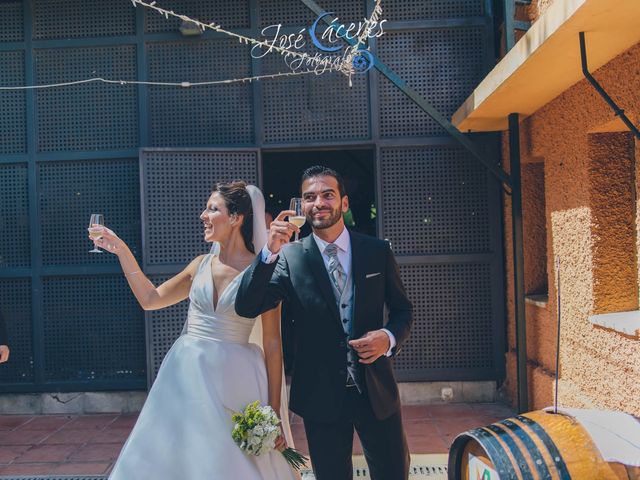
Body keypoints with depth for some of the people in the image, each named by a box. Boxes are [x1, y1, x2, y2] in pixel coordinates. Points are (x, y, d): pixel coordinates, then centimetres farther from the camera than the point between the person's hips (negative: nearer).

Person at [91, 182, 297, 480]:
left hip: (234, 379, -5)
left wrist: (274, 411, -10)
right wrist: (123, 252, 7)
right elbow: (150, 299, 14)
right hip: (187, 375, 5)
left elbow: (273, 345, -7)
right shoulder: (201, 265, 7)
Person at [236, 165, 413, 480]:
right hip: (321, 394, -1)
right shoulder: (289, 257, -6)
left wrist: (389, 338, -15)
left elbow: (402, 310, 7)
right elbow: (246, 307, -14)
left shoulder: (378, 251, -1)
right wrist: (270, 252, -27)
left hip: (376, 390, 1)